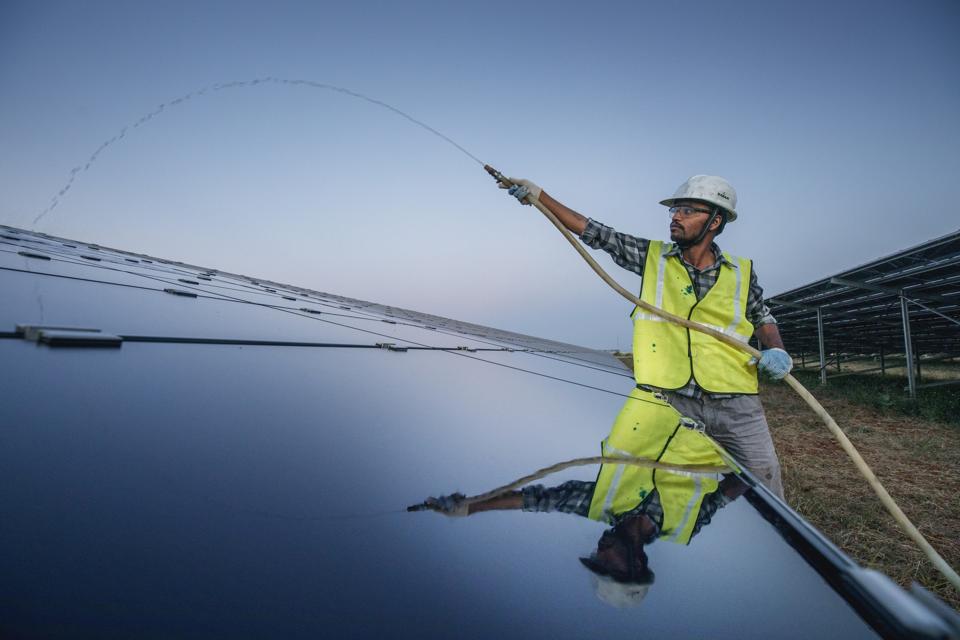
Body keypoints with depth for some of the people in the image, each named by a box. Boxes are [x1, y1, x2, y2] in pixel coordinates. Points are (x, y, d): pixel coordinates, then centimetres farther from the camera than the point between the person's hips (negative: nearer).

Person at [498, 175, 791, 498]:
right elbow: (595, 233, 3)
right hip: (670, 400, -1)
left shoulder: (742, 272, 8)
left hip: (737, 404, 1)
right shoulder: (652, 256, 5)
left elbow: (762, 317, 22)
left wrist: (777, 351, 1)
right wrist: (539, 196, 1)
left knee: (765, 487, 4)